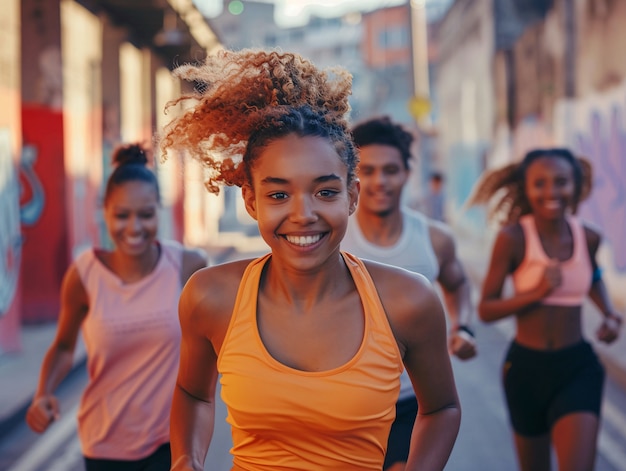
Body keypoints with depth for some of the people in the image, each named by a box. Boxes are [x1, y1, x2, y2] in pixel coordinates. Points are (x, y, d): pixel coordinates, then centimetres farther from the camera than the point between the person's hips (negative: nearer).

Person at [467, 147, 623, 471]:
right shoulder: (513, 238, -14)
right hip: (527, 366, -1)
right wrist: (537, 292, -25)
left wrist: (610, 315, 6)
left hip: (578, 367, 1)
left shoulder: (588, 237, -2)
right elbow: (486, 309, -12)